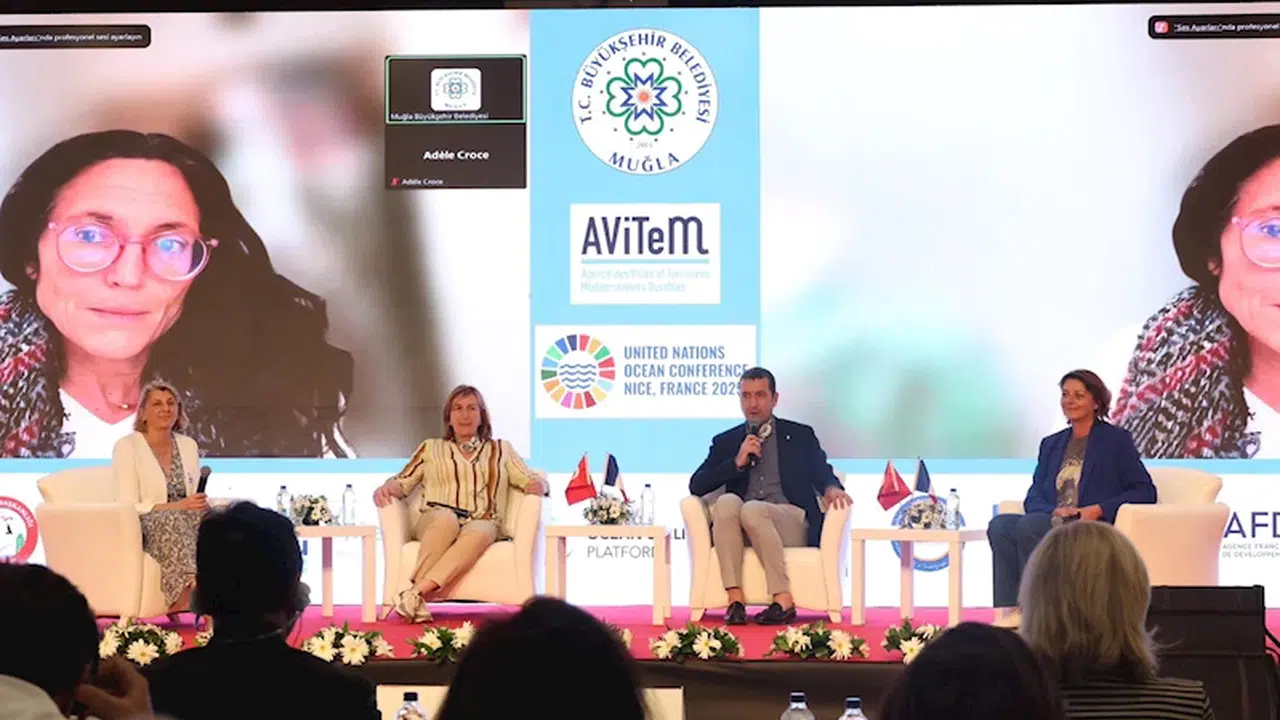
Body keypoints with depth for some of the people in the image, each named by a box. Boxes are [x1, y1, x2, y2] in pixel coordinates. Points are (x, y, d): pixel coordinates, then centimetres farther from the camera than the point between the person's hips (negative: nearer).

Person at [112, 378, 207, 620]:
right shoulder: (127, 446, -3)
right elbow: (128, 507, -11)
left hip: (180, 522, 5)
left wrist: (201, 503, -12)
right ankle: (193, 587, -42)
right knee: (173, 519, -38)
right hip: (142, 530, -5)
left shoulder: (188, 446, 14)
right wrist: (176, 506, -21)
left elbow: (195, 499, 14)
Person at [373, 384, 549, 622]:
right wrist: (386, 488, -6)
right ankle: (418, 601, -46)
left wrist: (538, 484, -9)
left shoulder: (501, 450, 24)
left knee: (479, 532, -39)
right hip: (435, 521, 0)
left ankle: (416, 593, -50)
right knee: (446, 518, -39)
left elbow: (530, 481, 15)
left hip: (481, 523, 0)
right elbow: (402, 483, 17)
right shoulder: (431, 447, 23)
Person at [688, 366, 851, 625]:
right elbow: (696, 486, 9)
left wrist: (832, 488, -13)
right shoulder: (725, 442, 20)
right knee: (726, 501, -32)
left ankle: (783, 600, -36)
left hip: (792, 523, -2)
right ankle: (735, 599, -38)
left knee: (752, 509, -34)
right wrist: (738, 462, -3)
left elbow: (823, 475, 12)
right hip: (741, 526, 2)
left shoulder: (800, 436, 18)